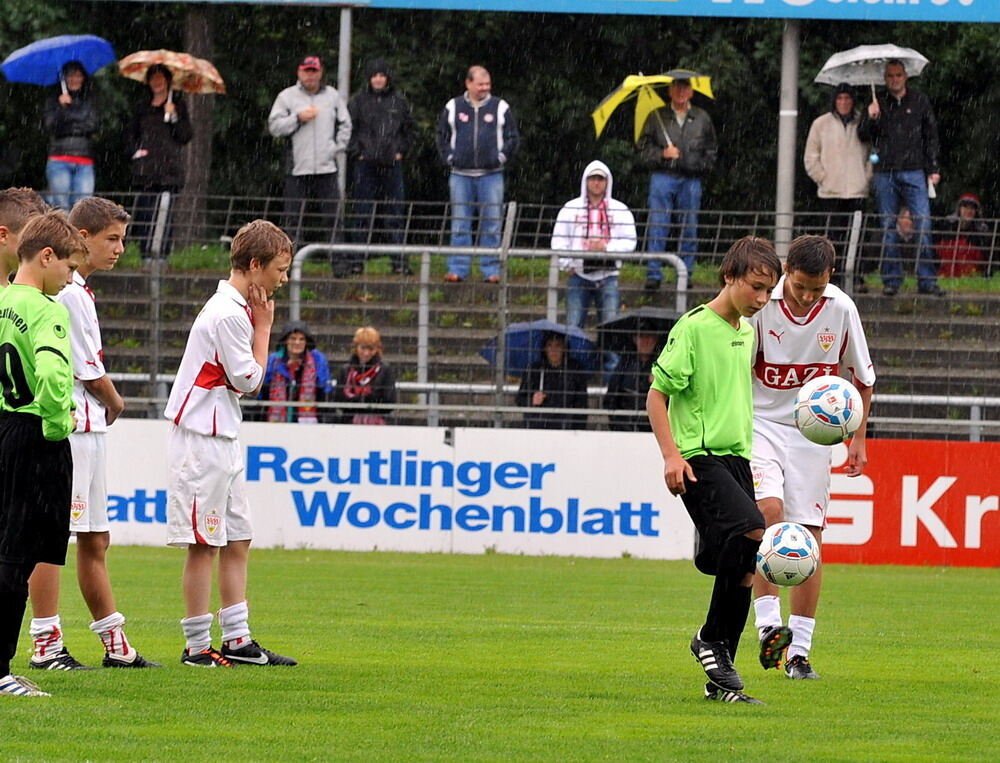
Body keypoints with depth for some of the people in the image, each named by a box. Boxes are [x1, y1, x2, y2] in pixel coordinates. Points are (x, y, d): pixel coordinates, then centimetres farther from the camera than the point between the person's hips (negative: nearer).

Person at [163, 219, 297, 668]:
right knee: (204, 543, -6)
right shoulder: (229, 314, -17)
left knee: (237, 540, 10)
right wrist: (264, 325, -7)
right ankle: (197, 646, -2)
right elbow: (249, 380, -13)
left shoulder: (235, 308, 15)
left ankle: (237, 640, 14)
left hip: (222, 438, 10)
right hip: (202, 440, -10)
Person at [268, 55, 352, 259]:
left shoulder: (333, 96, 12)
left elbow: (345, 125, 18)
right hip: (297, 169, -1)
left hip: (326, 166, 1)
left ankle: (339, 262, -2)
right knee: (293, 219, -1)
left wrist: (336, 148, 5)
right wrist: (298, 118, -11)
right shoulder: (287, 97, 7)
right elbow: (274, 127, 1)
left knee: (332, 217, -3)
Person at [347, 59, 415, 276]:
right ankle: (357, 260, 6)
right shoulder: (358, 101, 4)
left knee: (395, 213, 1)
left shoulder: (399, 101, 8)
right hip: (366, 165, -1)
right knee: (363, 214, 2)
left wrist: (401, 151, 5)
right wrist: (355, 152, -3)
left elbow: (408, 129, 16)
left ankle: (399, 262, 2)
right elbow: (348, 129, 5)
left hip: (392, 164, 1)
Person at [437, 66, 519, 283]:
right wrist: (449, 157, 4)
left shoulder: (501, 108, 5)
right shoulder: (453, 108, 7)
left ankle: (491, 271, 3)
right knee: (459, 225, 1)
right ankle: (458, 269, 4)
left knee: (491, 226, -1)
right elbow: (442, 135, 16)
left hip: (491, 175, -1)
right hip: (461, 175, 1)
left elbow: (513, 137, 10)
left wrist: (501, 158, -1)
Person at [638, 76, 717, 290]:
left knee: (689, 228, 1)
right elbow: (643, 146, 9)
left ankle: (686, 272, 8)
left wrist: (704, 166, 4)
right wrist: (662, 154, -7)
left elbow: (712, 149, 20)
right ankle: (653, 274, -5)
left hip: (691, 178, 1)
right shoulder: (657, 117, 9)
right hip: (663, 175, -1)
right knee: (657, 227, -7)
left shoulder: (702, 118, 13)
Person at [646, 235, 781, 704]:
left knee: (743, 570, 3)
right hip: (699, 457, -8)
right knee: (750, 529, -28)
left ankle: (721, 681, 10)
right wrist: (671, 454, -16)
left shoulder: (747, 332, 15)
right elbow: (656, 394, -8)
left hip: (735, 457, 8)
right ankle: (712, 639, -12)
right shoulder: (694, 328, -8)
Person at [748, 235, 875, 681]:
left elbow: (862, 376, 9)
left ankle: (799, 653, 6)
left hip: (814, 434, 2)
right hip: (761, 423, -2)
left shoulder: (841, 309, -6)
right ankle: (768, 625, -26)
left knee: (809, 540, 0)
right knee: (768, 510, -26)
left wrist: (858, 438, 9)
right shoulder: (759, 307, -14)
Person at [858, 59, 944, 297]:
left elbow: (931, 136, 13)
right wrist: (870, 119, -11)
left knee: (923, 226, -9)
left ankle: (927, 280, -8)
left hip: (913, 172, -1)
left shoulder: (919, 102, 10)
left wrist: (933, 169, 7)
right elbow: (864, 137, 9)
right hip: (885, 174, 1)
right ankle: (891, 280, 7)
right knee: (888, 229, 2)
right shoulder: (878, 104, 11)